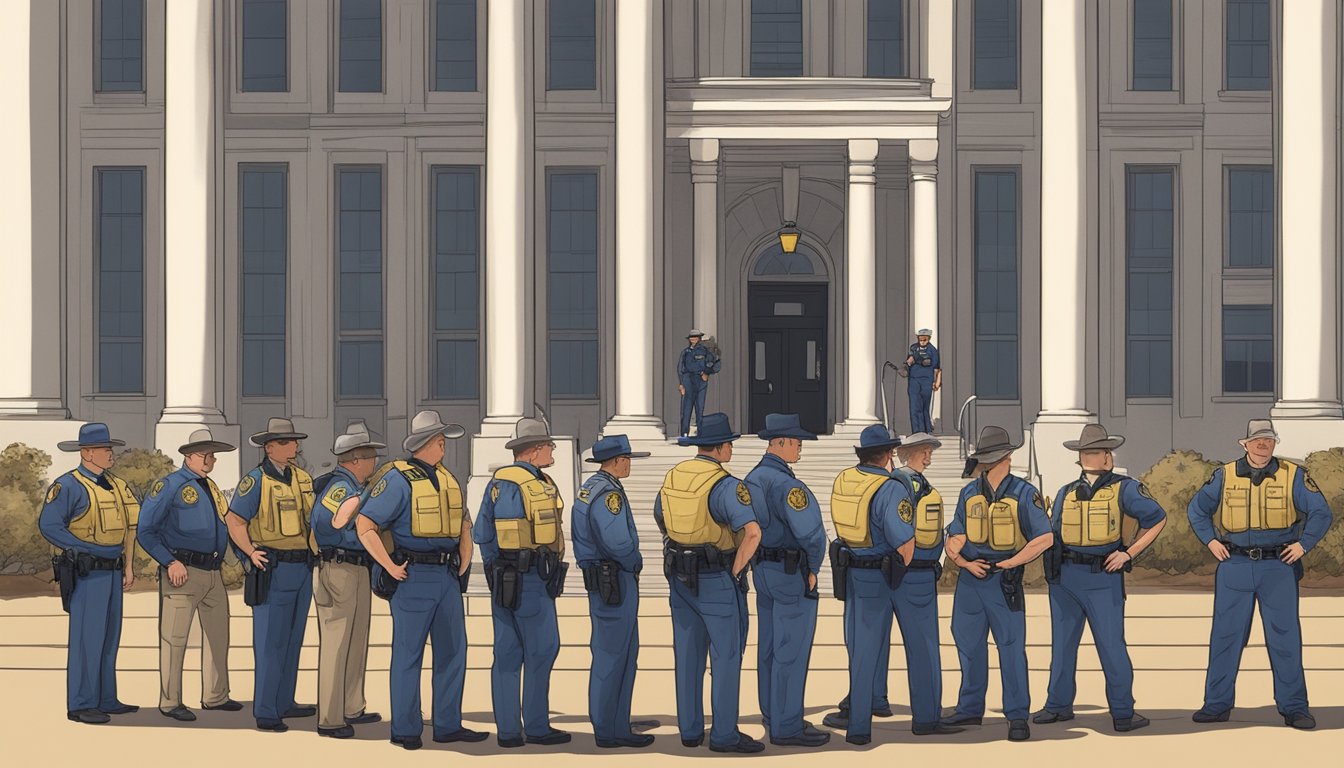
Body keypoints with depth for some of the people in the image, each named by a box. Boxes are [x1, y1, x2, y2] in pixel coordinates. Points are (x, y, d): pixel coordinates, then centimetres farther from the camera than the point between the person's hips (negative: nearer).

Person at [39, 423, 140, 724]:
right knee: (86, 638, -7)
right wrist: (85, 550, -16)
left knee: (109, 637, 11)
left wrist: (128, 566, 13)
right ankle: (80, 705, -3)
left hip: (113, 572, 8)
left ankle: (105, 699, 19)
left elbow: (129, 526, 18)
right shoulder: (68, 486, -11)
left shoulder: (115, 485, 13)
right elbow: (49, 525, -18)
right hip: (87, 573, -8)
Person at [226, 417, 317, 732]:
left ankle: (284, 703, 25)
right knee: (270, 643, -5)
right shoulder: (256, 480, -8)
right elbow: (234, 520, -9)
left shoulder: (303, 478, 11)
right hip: (274, 571, -7)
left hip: (303, 569, 7)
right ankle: (265, 713, -2)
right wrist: (251, 553, -16)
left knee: (292, 640, 14)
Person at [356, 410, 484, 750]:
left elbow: (463, 522, 27)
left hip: (447, 577, 7)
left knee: (453, 651, 9)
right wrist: (390, 567, -16)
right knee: (408, 655, 0)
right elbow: (365, 525, -14)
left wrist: (464, 560, 13)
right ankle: (405, 730, 6)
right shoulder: (398, 479, -10)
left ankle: (448, 725, 18)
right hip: (414, 577, -7)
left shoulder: (447, 479, 13)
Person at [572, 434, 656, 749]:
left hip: (597, 577, 10)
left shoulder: (589, 488, 14)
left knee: (617, 652, 14)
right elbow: (618, 542, -26)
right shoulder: (608, 494, -18)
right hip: (616, 581, -10)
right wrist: (636, 561, -7)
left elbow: (584, 538, 19)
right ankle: (610, 730, -1)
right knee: (612, 655, -5)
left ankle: (613, 726, 18)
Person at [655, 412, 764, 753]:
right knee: (726, 655, 0)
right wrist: (735, 571, -16)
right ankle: (724, 734, 3)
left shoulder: (672, 477, 5)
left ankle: (690, 729, 19)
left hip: (680, 577, 7)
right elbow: (752, 532, -30)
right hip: (717, 580, -7)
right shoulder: (724, 485, -19)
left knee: (688, 653, 13)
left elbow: (661, 520, 22)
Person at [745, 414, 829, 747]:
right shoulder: (786, 484, -23)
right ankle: (787, 727, 0)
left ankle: (774, 717, 23)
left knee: (770, 648, 14)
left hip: (764, 570, 10)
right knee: (792, 652, -3)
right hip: (792, 576, -10)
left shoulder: (752, 479, 8)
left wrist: (758, 564, 18)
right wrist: (813, 567, -11)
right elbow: (811, 531, -28)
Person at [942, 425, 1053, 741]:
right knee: (968, 642, 11)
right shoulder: (969, 492, 8)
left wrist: (1008, 564, -14)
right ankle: (970, 709, 23)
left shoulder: (1024, 493, -8)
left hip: (1003, 581, -5)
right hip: (970, 577, 5)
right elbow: (956, 537, 10)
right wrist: (963, 560, -10)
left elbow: (1045, 538, -14)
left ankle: (1018, 716, -1)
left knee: (1011, 646, -5)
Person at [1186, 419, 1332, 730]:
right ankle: (1217, 705, 12)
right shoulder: (1225, 476, 3)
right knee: (1225, 636, 4)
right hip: (1235, 567, 1)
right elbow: (1197, 509, 15)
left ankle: (1294, 708, 5)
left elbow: (1321, 513, 3)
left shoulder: (1294, 475, -1)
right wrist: (1211, 541, 5)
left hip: (1278, 567, -1)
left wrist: (1303, 544, -6)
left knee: (1285, 638, -1)